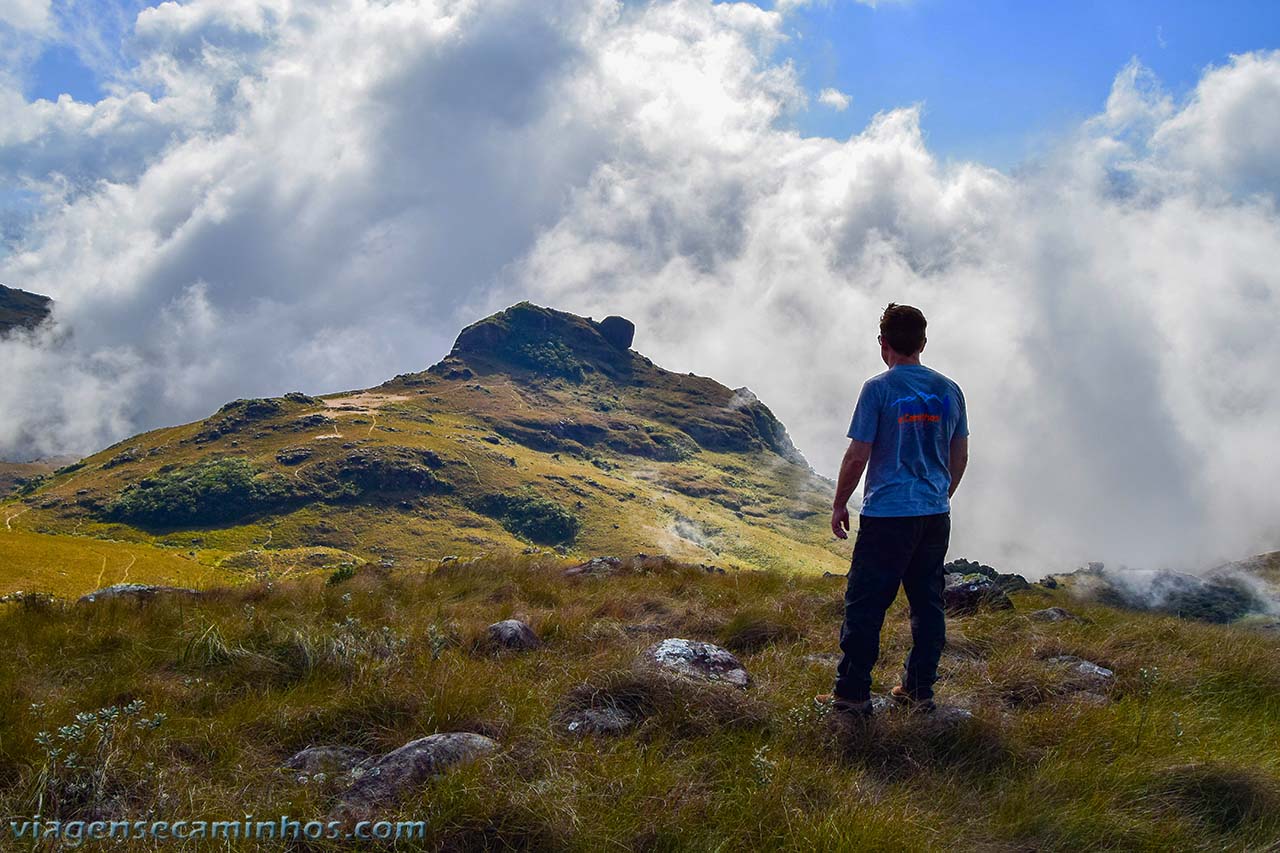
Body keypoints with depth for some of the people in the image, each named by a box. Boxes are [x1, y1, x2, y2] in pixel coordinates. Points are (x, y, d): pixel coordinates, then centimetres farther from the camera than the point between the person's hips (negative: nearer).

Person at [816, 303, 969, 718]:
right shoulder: (949, 390, 6)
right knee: (928, 602, 13)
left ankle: (852, 694, 3)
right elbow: (960, 457, 13)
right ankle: (920, 690, 18)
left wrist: (839, 505, 2)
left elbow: (857, 457, -9)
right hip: (936, 515, 5)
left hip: (887, 515, -5)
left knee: (864, 605, 1)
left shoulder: (878, 388, -9)